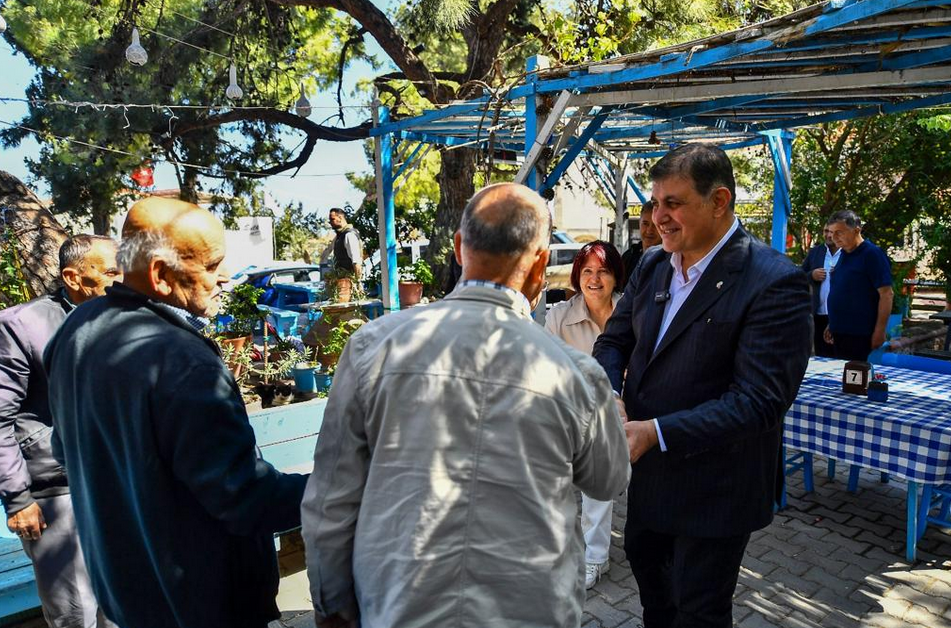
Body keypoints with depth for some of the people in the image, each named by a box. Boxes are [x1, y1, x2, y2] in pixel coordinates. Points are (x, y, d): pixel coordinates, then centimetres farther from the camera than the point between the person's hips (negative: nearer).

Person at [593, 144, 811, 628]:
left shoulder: (774, 283, -22)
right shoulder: (652, 265, 0)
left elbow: (760, 400, -26)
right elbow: (616, 338, 5)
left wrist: (657, 432, -31)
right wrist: (608, 395, -15)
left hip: (715, 484, -6)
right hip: (648, 466, 7)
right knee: (644, 557, 27)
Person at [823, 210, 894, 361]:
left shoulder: (872, 254, -11)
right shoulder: (844, 254, 12)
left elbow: (886, 294, -14)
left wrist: (879, 331, -17)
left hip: (859, 335, -8)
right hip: (839, 332, 8)